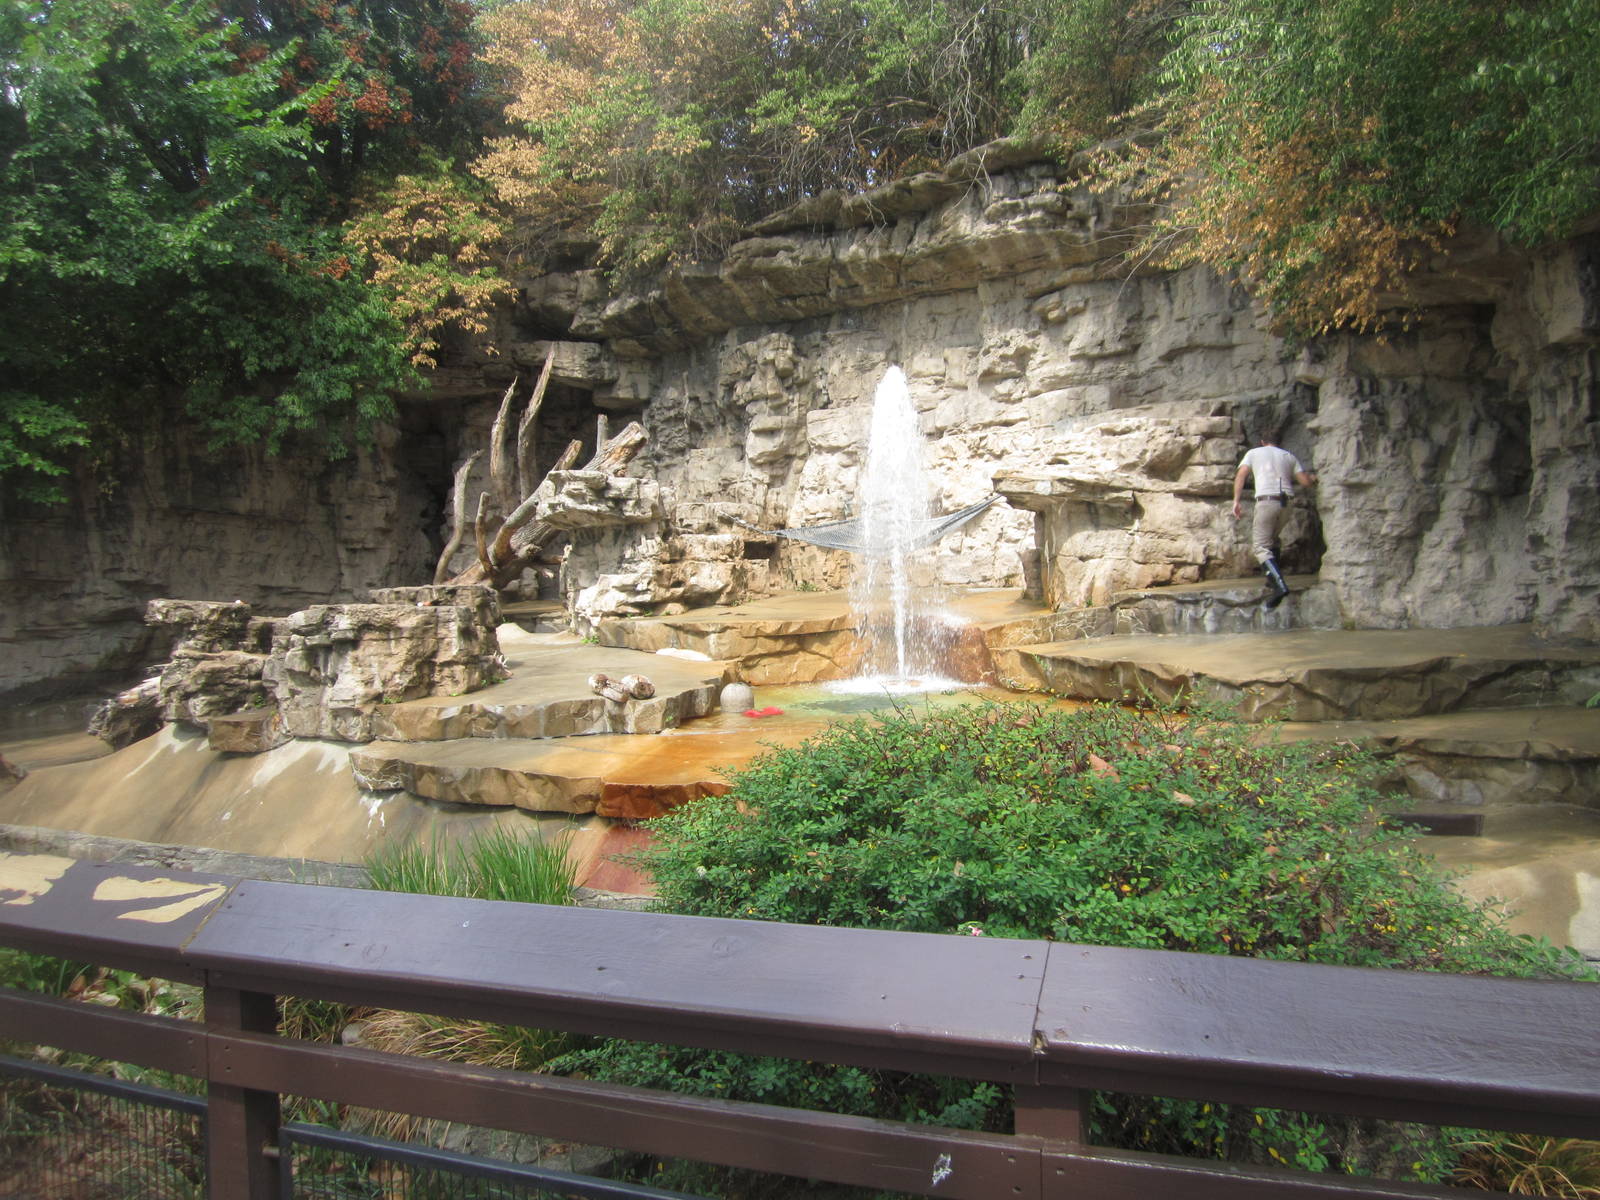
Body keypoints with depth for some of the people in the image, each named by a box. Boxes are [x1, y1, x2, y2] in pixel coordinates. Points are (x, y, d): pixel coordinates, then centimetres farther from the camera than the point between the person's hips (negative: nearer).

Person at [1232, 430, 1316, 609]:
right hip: (1286, 502, 5)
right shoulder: (1289, 456, 20)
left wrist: (1237, 500, -8)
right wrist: (1313, 478, 39)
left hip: (1266, 501, -4)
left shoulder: (1253, 453, 14)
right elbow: (1305, 481, 15)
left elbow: (1241, 475, -2)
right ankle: (1274, 578, 20)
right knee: (1272, 540, 26)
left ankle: (1279, 585, -28)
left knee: (1260, 546, -9)